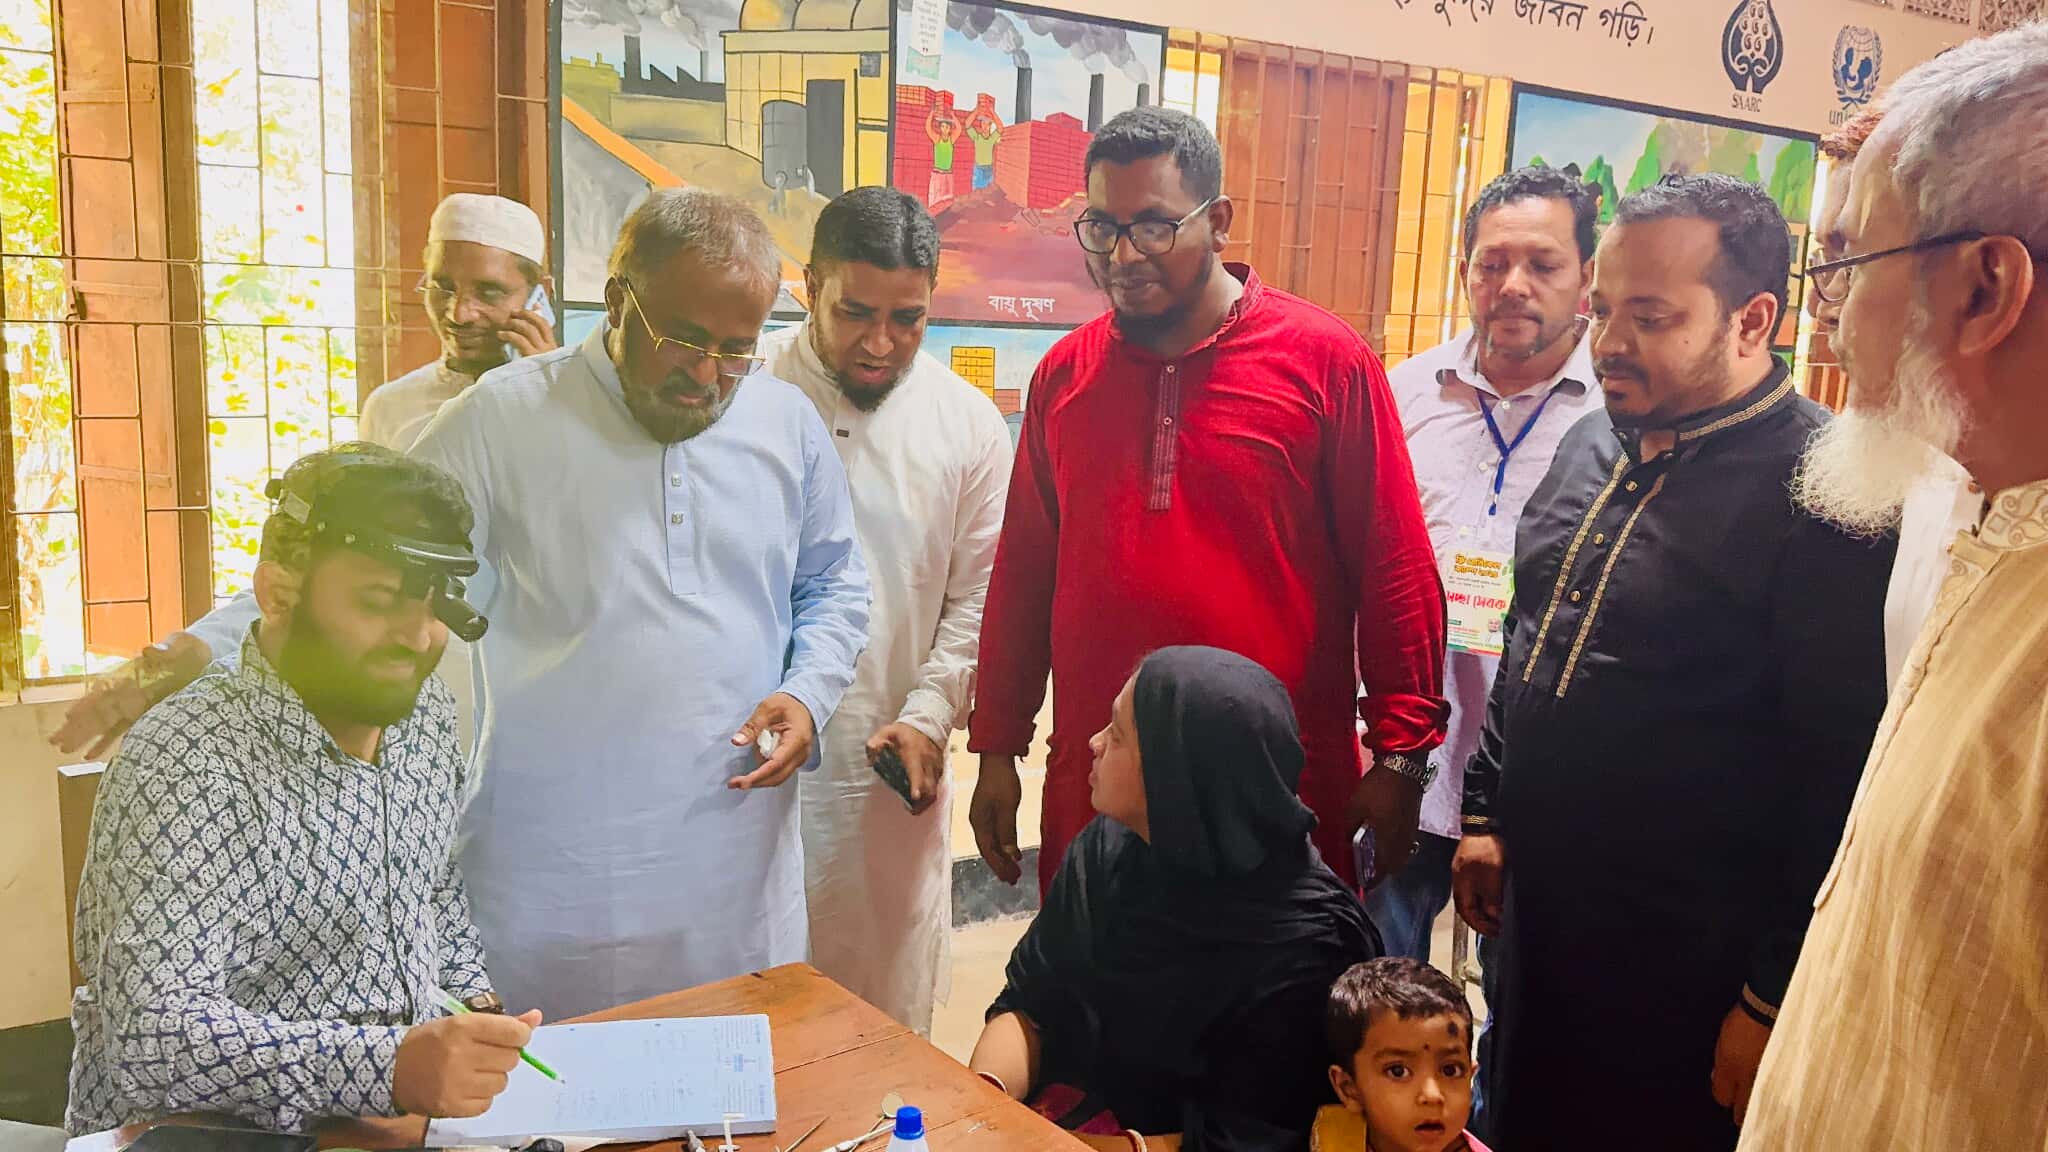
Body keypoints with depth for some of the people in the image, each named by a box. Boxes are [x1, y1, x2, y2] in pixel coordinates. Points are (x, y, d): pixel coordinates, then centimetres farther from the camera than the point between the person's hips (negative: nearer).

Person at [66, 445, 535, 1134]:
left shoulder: (427, 715, 4)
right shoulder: (189, 767, -19)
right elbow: (150, 1035, -27)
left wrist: (475, 1002, 4)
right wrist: (391, 1067, -37)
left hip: (395, 1121, 7)